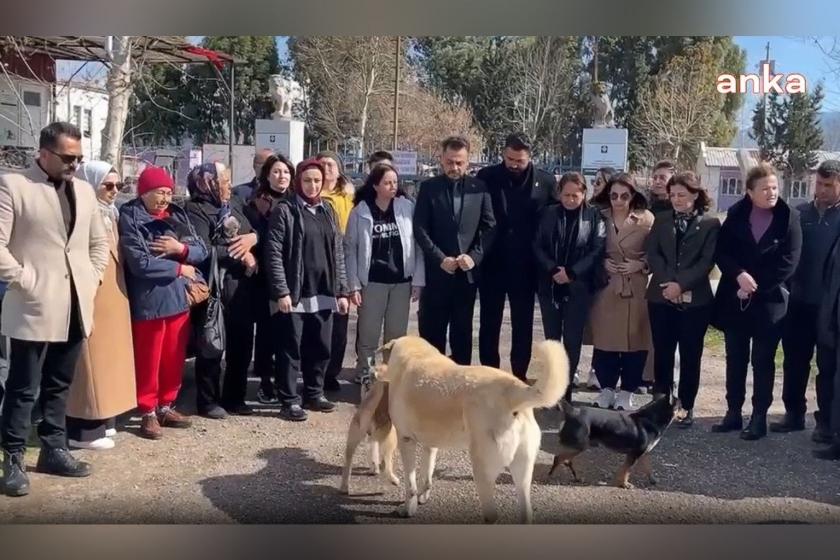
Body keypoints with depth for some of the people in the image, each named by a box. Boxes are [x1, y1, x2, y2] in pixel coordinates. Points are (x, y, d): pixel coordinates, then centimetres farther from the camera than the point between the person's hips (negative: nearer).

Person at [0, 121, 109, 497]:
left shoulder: (84, 190, 13)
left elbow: (99, 242, 21)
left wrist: (91, 280, 9)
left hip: (74, 307, 6)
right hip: (33, 307, -6)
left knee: (59, 385, 16)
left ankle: (53, 450, 27)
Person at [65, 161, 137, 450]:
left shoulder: (110, 213, 14)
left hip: (113, 298, 9)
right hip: (90, 298, -9)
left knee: (108, 357, 14)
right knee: (90, 361, -4)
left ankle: (102, 420, 24)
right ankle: (83, 430, 4)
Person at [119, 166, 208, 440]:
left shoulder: (178, 215, 9)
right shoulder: (130, 219, -10)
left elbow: (202, 250, 7)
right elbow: (139, 263, -19)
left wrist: (181, 248, -14)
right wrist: (179, 269, -10)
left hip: (179, 298, 6)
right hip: (149, 302, -6)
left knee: (174, 358, 14)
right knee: (149, 360, 5)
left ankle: (166, 406, 29)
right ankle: (148, 412, 18)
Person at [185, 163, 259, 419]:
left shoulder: (236, 204, 13)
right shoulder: (196, 210, -7)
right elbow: (204, 250, -19)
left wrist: (253, 237, -9)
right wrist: (241, 255, -12)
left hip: (243, 285, 7)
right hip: (215, 288, -6)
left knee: (242, 343, 12)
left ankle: (235, 397, 25)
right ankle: (208, 400, 16)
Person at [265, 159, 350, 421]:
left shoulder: (328, 211, 13)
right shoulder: (285, 211, -3)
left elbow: (338, 253, 13)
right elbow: (274, 254, -9)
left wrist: (341, 291, 8)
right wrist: (281, 291, -16)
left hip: (323, 294, 5)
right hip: (294, 294, -5)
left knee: (320, 348, 11)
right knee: (291, 349, 1)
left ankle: (314, 394, 27)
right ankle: (289, 401, 11)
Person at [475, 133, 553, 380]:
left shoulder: (546, 182, -3)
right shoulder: (486, 177, -3)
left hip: (525, 265, 0)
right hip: (492, 262, 0)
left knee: (523, 324, 9)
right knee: (489, 323, 8)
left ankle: (519, 376, 20)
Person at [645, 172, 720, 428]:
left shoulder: (711, 223, 0)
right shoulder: (661, 220, 10)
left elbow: (707, 261, -8)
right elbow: (652, 254, 1)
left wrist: (681, 284, -17)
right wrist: (667, 283, -13)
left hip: (695, 299, -3)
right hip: (661, 296, 3)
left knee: (690, 355, 4)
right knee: (662, 353, 7)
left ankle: (686, 406, 15)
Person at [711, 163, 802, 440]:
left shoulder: (789, 218, -4)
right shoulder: (736, 215, 1)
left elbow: (788, 262, -10)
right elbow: (720, 252, -2)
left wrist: (755, 287, -13)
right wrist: (739, 275, -18)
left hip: (769, 301, -2)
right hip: (735, 299, 3)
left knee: (762, 362, 5)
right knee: (735, 360, 10)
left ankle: (759, 418, 14)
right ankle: (733, 413, 20)